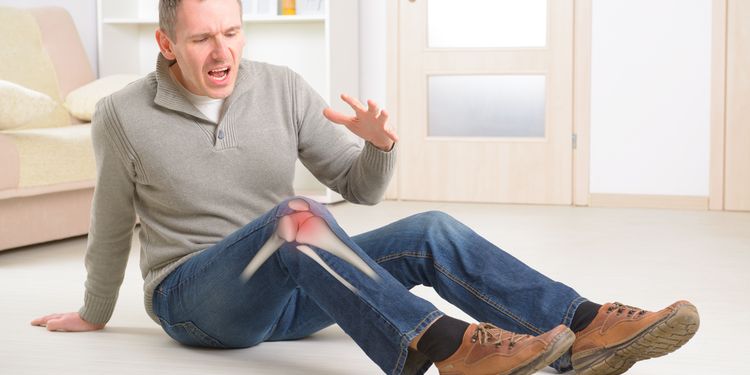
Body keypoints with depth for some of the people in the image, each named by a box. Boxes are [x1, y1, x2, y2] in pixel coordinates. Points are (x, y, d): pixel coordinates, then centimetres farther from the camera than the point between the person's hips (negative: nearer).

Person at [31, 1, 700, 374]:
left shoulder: (283, 89, 1)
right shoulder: (123, 118, -6)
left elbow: (361, 188, 4)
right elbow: (111, 228, 9)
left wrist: (379, 144, -18)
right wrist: (94, 315, 21)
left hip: (288, 290, 4)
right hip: (195, 300, -4)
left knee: (430, 233, -19)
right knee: (296, 216, -36)